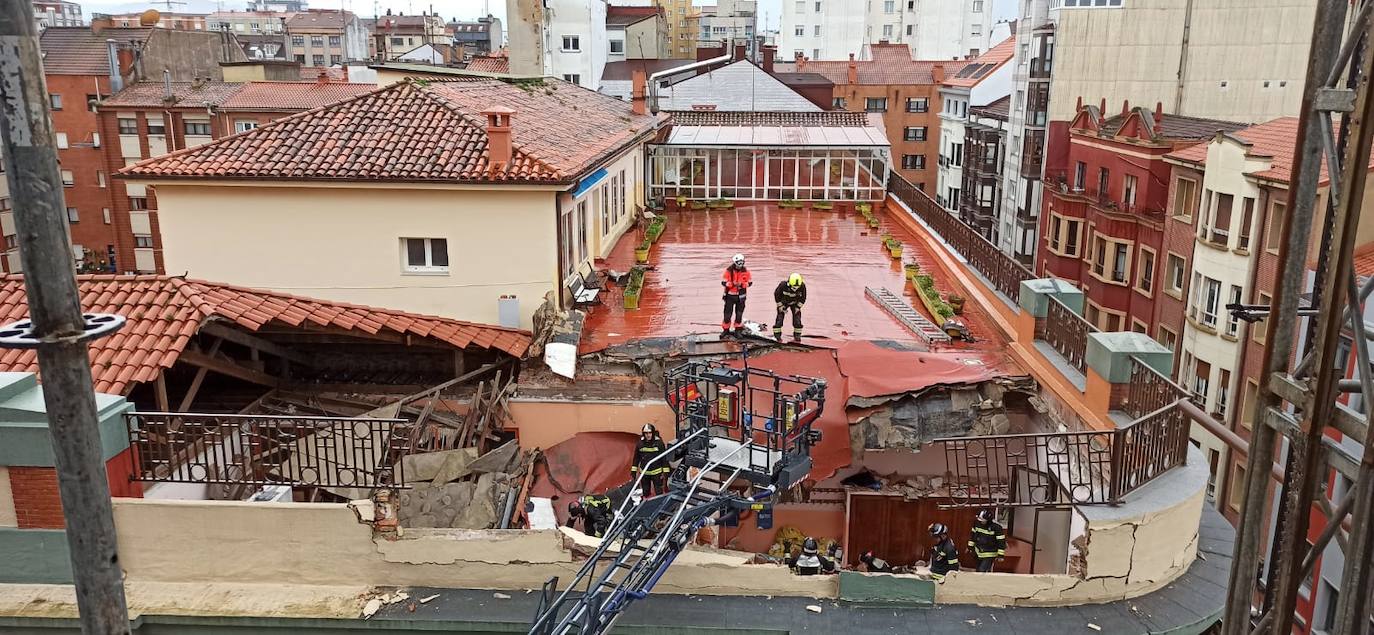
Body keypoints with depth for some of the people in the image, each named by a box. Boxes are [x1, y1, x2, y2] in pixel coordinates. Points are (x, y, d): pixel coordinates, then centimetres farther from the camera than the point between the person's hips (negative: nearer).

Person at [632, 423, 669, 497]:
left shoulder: (659, 443, -12)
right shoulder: (640, 443, -3)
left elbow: (664, 457, -7)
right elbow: (636, 457, 7)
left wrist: (666, 471, -8)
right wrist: (634, 470, 8)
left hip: (656, 472, -3)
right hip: (644, 472, 3)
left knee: (659, 492, 2)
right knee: (645, 492, 16)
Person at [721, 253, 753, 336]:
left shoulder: (745, 271, -4)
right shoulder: (728, 271, -10)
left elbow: (750, 282, 1)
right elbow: (723, 282, -10)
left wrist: (742, 284, -17)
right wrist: (732, 284, -26)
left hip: (740, 296, 2)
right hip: (730, 295, -2)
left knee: (739, 313, 9)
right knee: (728, 313, 1)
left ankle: (738, 330, 22)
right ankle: (725, 329, 14)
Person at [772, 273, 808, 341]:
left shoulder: (802, 286, -30)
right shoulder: (783, 285, -36)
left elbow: (803, 297, -9)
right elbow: (777, 295, -16)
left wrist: (798, 307, -12)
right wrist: (780, 306, -15)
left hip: (795, 303, 2)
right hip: (783, 302, -1)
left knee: (797, 320, -6)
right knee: (779, 318, -10)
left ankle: (797, 337, 9)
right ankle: (777, 337, 1)